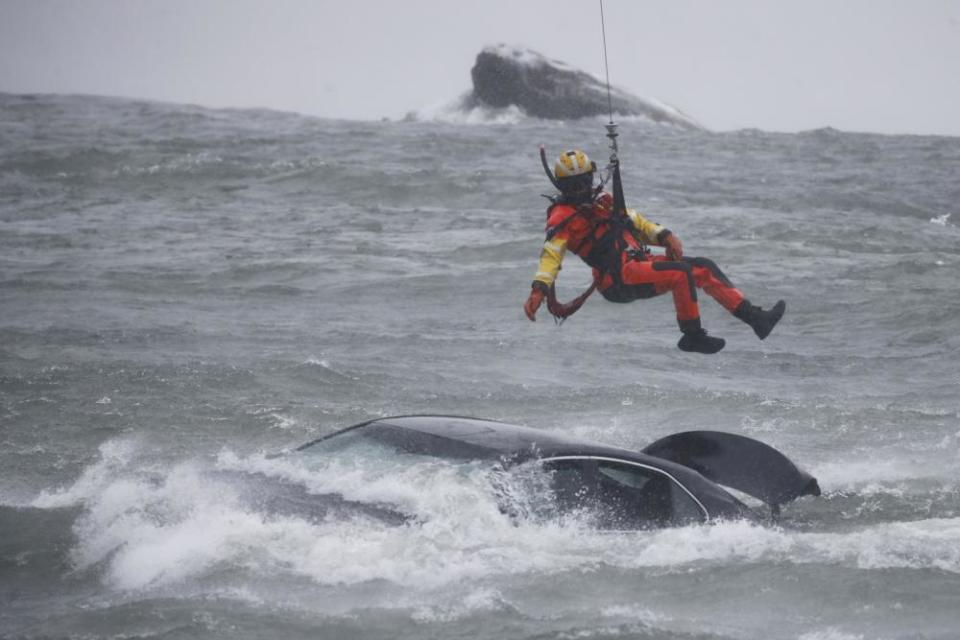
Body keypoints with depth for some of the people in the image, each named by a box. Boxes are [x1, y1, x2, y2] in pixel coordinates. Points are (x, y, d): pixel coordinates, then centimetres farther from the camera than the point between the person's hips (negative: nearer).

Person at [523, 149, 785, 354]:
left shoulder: (601, 200, 19)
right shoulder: (563, 216, -5)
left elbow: (633, 221, 23)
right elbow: (551, 254, -16)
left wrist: (664, 235, 6)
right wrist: (539, 289, -32)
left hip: (641, 263, 9)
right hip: (618, 277, -9)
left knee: (705, 268, 3)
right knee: (681, 272, -28)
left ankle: (754, 317, 4)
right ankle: (693, 336, -21)